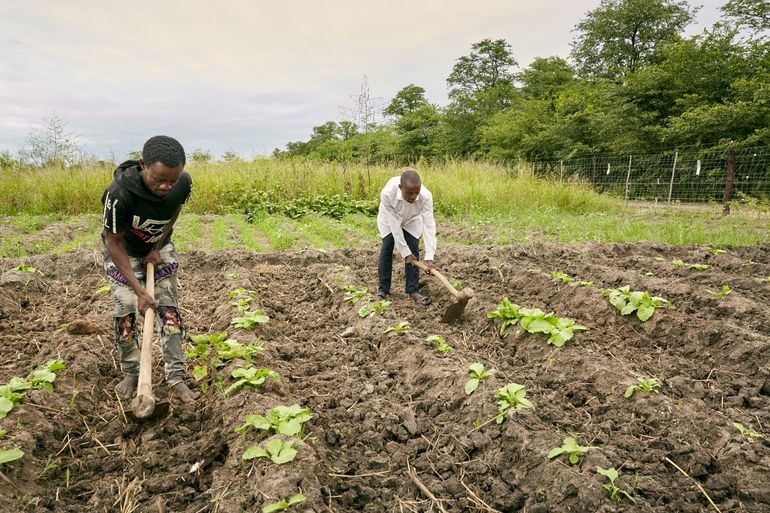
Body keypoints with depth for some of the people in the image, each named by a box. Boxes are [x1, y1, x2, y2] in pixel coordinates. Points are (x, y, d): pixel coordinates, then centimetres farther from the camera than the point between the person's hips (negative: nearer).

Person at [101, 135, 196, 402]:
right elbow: (114, 243, -26)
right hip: (123, 252, -2)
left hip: (160, 249, 3)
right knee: (125, 314, -4)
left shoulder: (184, 184, -27)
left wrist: (158, 248, -7)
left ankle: (176, 379, 3)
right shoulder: (120, 193, -38)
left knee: (169, 311, -2)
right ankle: (131, 373, 19)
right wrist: (139, 291, -28)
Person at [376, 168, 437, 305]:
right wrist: (404, 252, -30)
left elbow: (429, 226, -37)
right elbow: (394, 225, -35)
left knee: (414, 251, -7)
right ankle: (383, 288, 7)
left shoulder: (426, 196, -39)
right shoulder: (387, 194, -42)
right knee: (386, 249, -5)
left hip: (412, 221, 1)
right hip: (389, 220, -1)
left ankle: (413, 290, 0)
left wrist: (429, 257, -43)